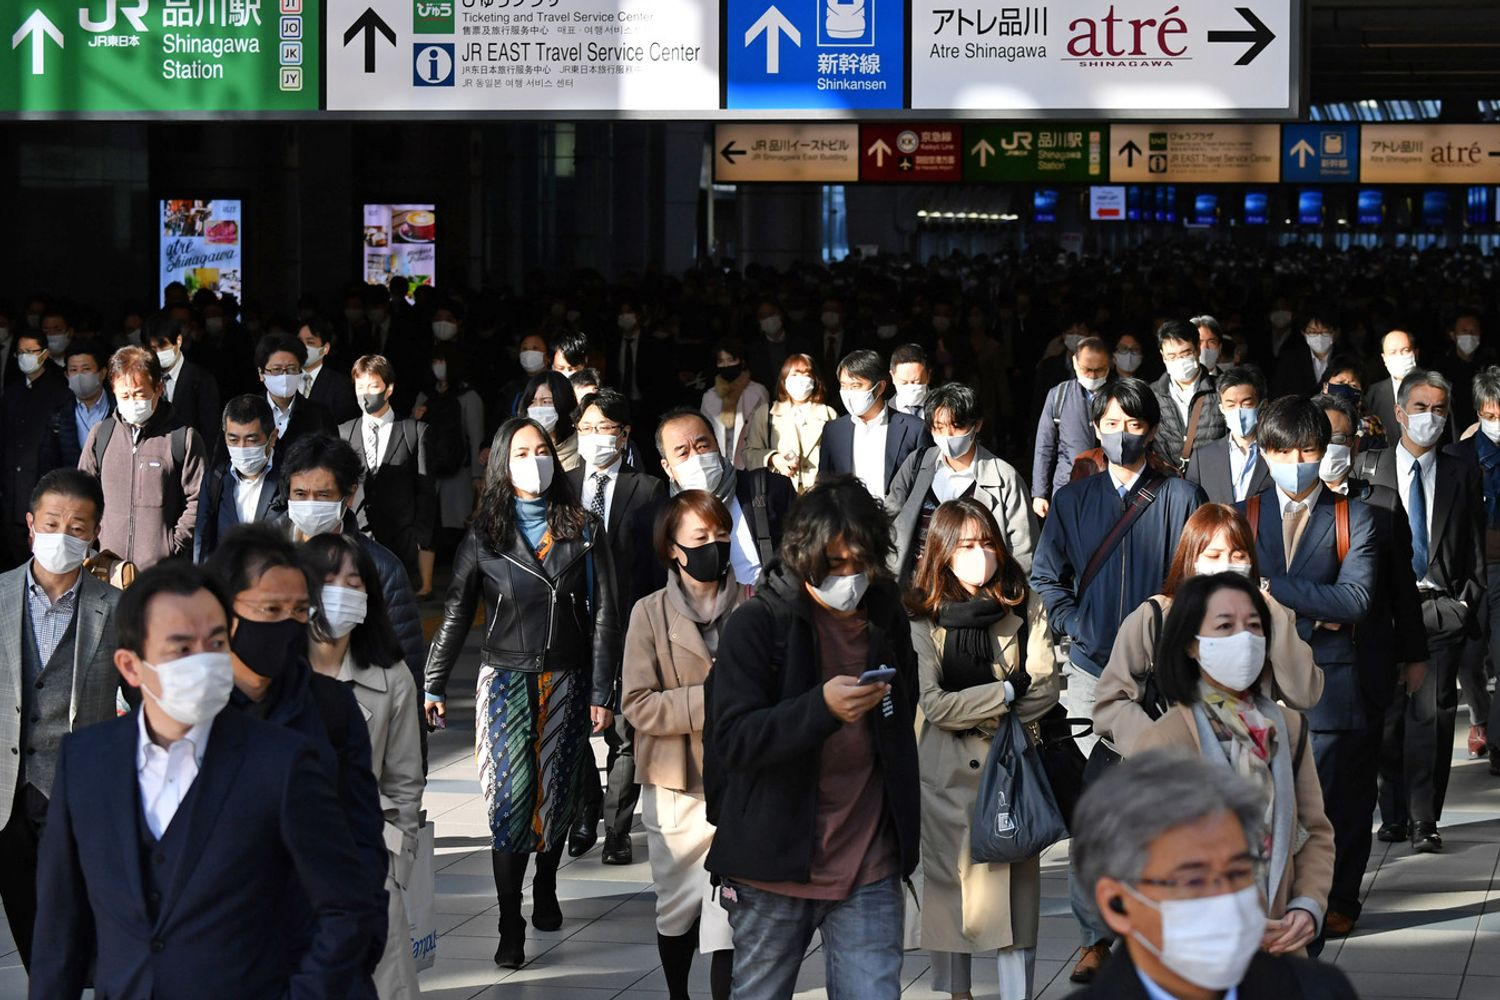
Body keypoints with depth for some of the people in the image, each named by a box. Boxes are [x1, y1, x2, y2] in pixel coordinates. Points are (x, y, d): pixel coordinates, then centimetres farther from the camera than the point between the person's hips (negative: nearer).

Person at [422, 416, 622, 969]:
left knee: (557, 796, 4)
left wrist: (602, 693, -3)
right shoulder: (484, 536, 2)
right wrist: (434, 685, 1)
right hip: (507, 681, -1)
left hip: (566, 683, 1)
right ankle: (510, 928, -6)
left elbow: (604, 616, 2)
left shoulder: (582, 531, 3)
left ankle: (545, 886, 32)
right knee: (511, 797, -9)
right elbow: (456, 613, 6)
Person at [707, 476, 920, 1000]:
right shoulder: (756, 624, -7)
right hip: (776, 866, -3)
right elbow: (733, 740, -16)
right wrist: (823, 707, -31)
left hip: (870, 872, 3)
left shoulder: (888, 619, 9)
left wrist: (905, 834, 20)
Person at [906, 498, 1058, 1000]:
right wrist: (1006, 692, -9)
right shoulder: (921, 616, -4)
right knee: (951, 883, 7)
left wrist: (972, 708, -10)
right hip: (947, 771, -1)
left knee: (1016, 882, -1)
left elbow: (1045, 688, -6)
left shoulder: (1024, 605, 1)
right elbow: (934, 704, -10)